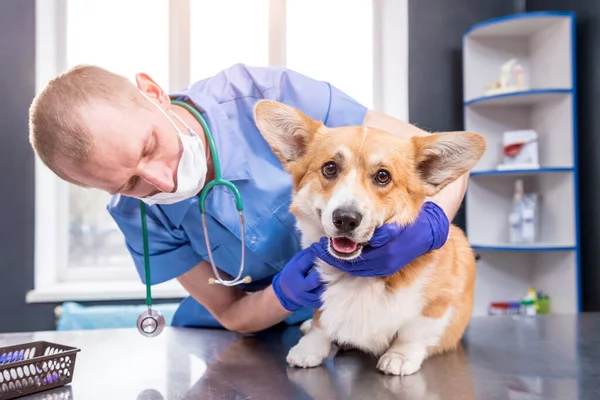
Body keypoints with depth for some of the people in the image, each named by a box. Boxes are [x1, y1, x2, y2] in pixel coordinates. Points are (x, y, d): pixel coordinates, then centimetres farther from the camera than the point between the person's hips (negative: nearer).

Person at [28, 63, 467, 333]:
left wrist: (428, 224, -44)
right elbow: (230, 314, -9)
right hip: (257, 318, 3)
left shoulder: (271, 97, -29)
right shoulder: (138, 215, -18)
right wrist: (283, 294, -31)